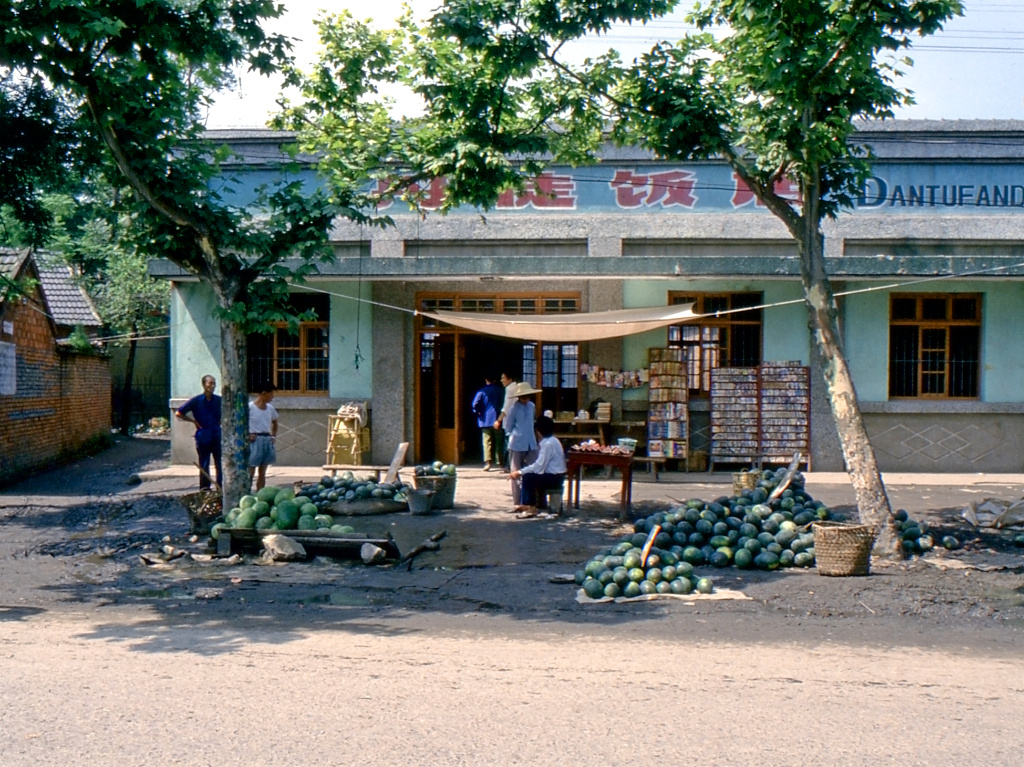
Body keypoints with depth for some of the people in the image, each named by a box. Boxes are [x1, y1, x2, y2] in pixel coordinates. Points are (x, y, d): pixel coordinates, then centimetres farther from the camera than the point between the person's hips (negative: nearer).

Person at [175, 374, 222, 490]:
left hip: (217, 436, 2)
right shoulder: (196, 400, -3)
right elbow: (178, 413, -1)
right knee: (204, 465, 4)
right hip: (203, 436, -2)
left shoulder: (219, 400, 4)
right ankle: (204, 488, 12)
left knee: (220, 464, 2)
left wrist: (221, 420, 8)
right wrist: (194, 421, -3)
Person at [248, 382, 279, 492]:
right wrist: (247, 435, -14)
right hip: (255, 441, -7)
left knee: (262, 472, 9)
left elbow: (274, 423, 27)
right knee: (250, 471, -6)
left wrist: (274, 436, 14)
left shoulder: (270, 408, 11)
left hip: (267, 441, 7)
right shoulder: (249, 407, -10)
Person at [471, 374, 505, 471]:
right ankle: (499, 463, 11)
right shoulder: (501, 391, 3)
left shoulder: (482, 391, -3)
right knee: (499, 442, 10)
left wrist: (478, 412, 5)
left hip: (486, 420, -2)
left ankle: (487, 462, -14)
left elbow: (475, 404, -13)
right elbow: (505, 404, 3)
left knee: (487, 442, -2)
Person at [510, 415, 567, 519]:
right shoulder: (551, 440, 12)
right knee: (525, 474, 7)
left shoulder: (548, 443, -20)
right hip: (553, 476, 10)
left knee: (528, 477, -21)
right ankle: (524, 504, 7)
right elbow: (539, 464, 13)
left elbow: (538, 467, -23)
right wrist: (521, 472, 7)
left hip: (555, 478, -10)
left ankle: (532, 509, -12)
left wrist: (520, 472, -17)